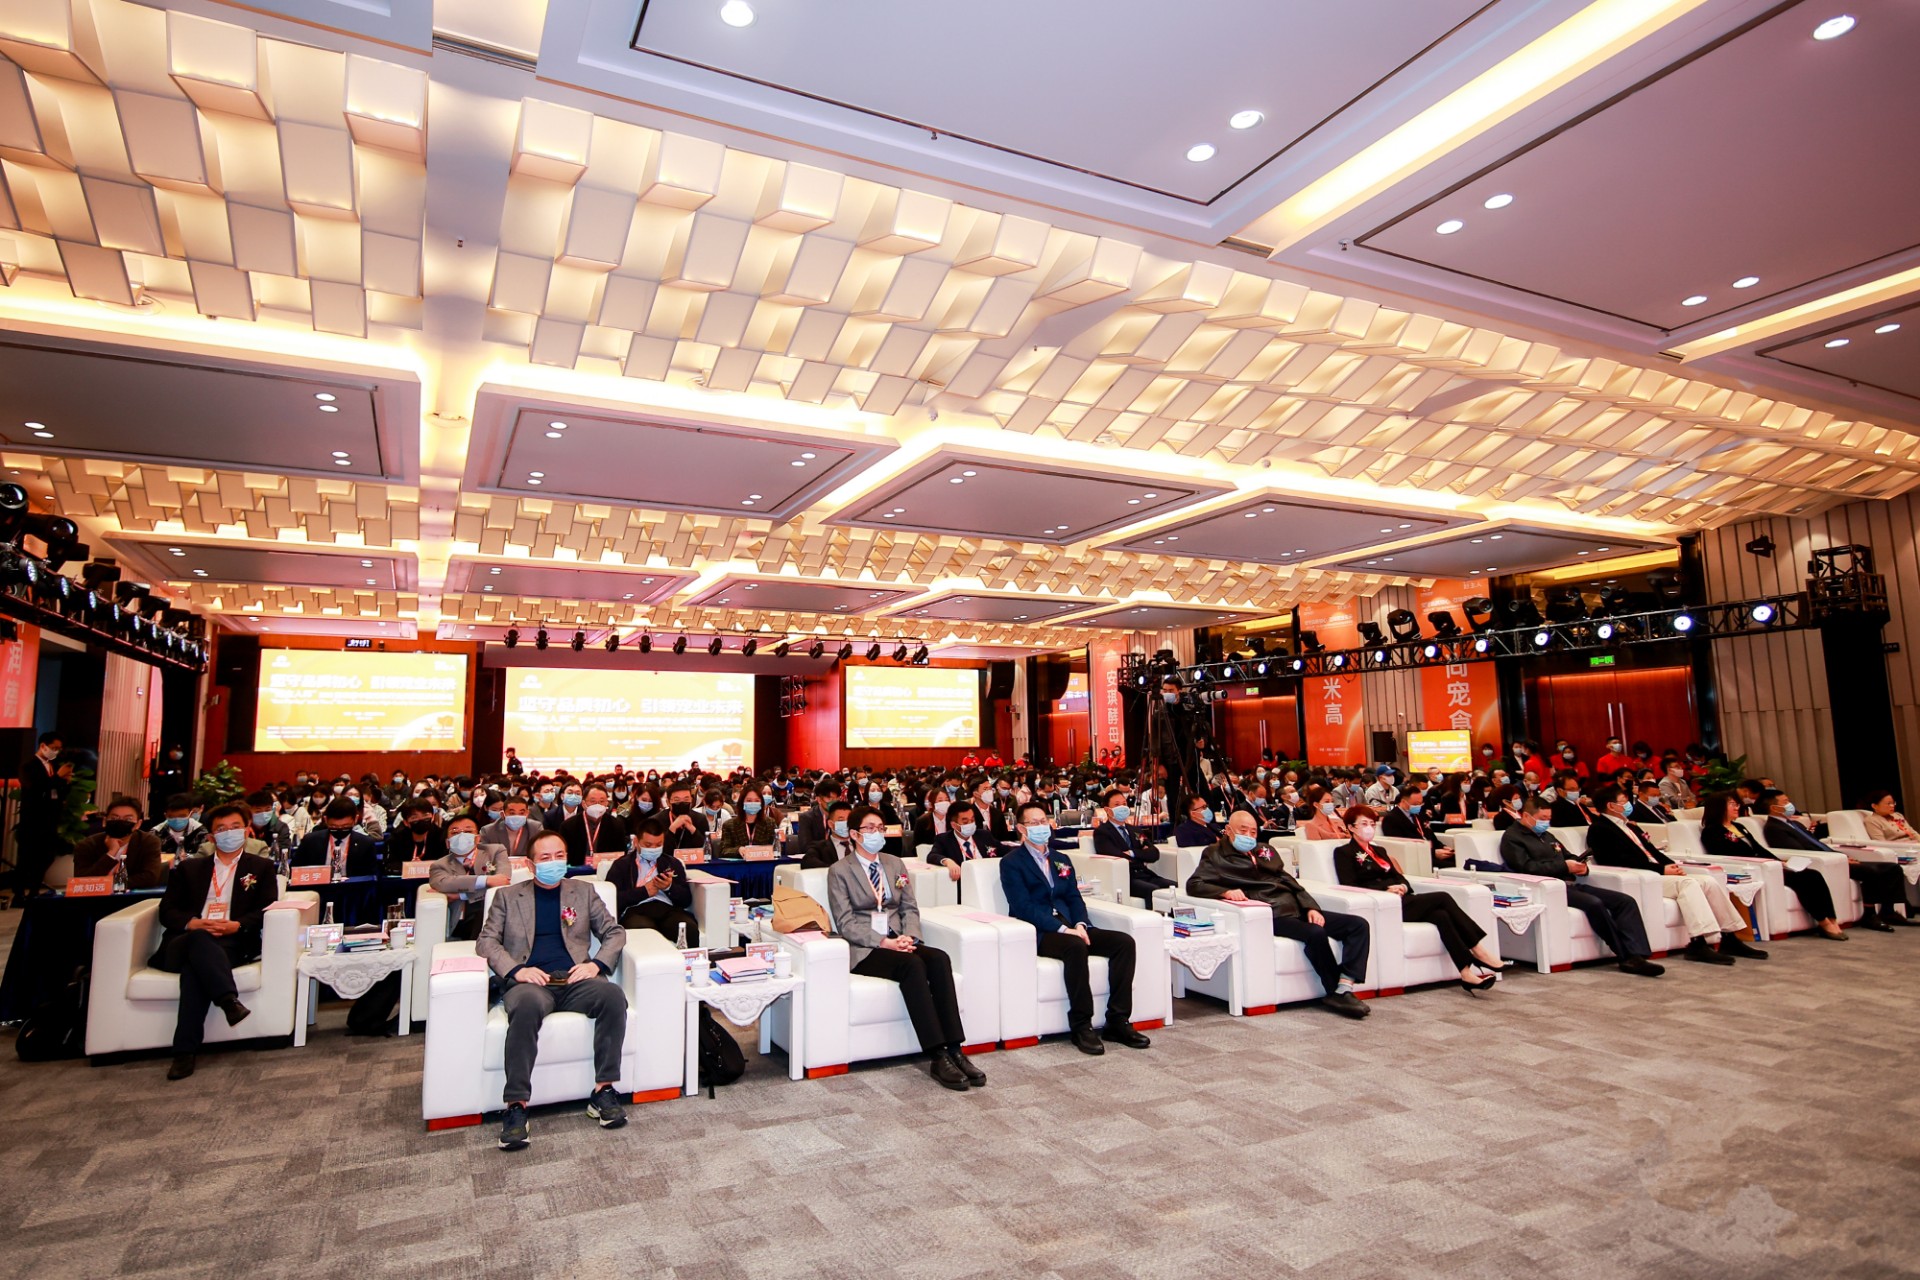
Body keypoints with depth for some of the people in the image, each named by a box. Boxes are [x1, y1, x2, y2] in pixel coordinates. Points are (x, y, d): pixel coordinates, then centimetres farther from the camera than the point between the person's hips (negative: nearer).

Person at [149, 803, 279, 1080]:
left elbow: (266, 909, 7)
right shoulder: (188, 868, 26)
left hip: (233, 943, -1)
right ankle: (229, 1000, -53)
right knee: (200, 940, -36)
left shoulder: (261, 867, 20)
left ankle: (185, 1052, -39)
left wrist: (236, 925, -14)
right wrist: (193, 924, -10)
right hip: (182, 944, 1)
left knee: (195, 967, -34)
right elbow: (167, 911, 12)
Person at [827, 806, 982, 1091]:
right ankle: (937, 1057, -33)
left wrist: (909, 936, -9)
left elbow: (910, 908, 14)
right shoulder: (839, 871, 2)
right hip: (863, 950, -5)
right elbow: (845, 922, -6)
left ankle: (954, 1050, -30)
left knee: (939, 958, -27)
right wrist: (883, 942, -18)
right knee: (912, 964, -33)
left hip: (898, 942, 5)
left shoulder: (895, 864, 19)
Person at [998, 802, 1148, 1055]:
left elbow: (1074, 898, 14)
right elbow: (1024, 907, -11)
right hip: (1038, 934, -7)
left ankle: (1118, 1022, -13)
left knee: (1124, 941, -15)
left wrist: (1080, 924, -8)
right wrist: (1063, 929, -21)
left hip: (1070, 927, 7)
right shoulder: (1011, 863, 0)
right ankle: (1081, 1026, -25)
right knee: (1076, 946, -36)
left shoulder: (1061, 860, 23)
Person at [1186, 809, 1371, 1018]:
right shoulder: (1216, 854, 7)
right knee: (1316, 933, -32)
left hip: (1296, 908, 7)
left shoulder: (1265, 851, 26)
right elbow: (1193, 884, -5)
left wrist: (1311, 907, 3)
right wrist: (1225, 892, -22)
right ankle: (1335, 993, -14)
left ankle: (1345, 987, -18)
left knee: (1358, 925, -7)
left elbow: (1289, 881, 20)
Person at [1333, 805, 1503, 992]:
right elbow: (1351, 887, -8)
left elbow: (1399, 877, 20)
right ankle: (1479, 949, -16)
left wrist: (1403, 886, -4)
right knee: (1442, 898, -20)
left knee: (1441, 915, -23)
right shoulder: (1344, 853, 4)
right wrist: (1385, 890, -17)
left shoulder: (1379, 851, 28)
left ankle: (1468, 972, -29)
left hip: (1401, 901, 7)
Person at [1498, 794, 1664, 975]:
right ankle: (1627, 956, -19)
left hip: (1570, 884, 9)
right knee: (1594, 903, -31)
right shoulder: (1512, 837, -1)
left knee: (1626, 901, -8)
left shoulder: (1546, 836, 27)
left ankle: (1636, 955, -19)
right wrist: (1564, 866, -15)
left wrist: (1581, 866, 5)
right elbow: (1527, 867, -15)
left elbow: (1568, 857, 29)